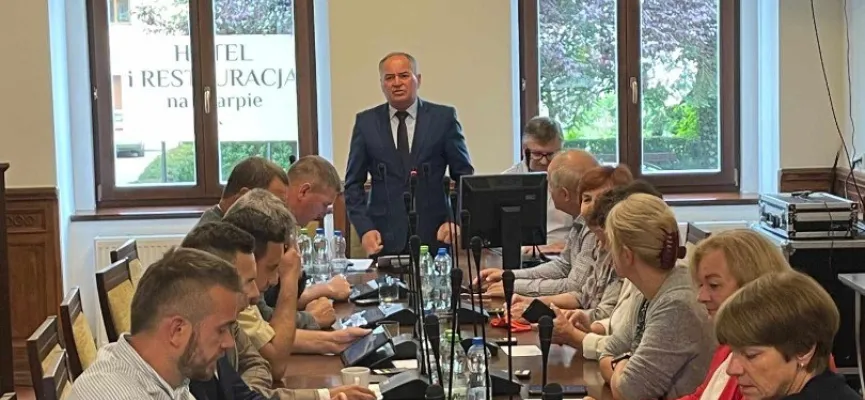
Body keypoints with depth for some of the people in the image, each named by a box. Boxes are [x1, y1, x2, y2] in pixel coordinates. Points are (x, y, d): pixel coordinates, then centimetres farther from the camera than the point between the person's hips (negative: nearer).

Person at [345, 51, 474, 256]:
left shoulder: (444, 117, 3)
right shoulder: (366, 122, 6)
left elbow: (464, 176, 6)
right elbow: (354, 183, 8)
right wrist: (365, 229, -5)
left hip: (435, 236, 0)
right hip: (384, 239, 0)